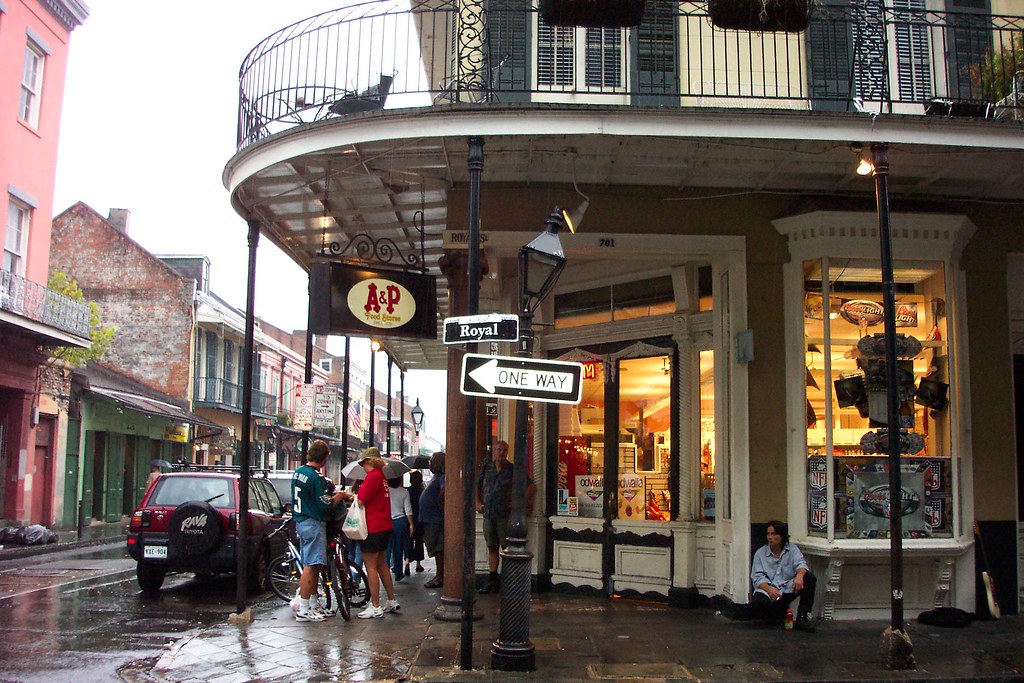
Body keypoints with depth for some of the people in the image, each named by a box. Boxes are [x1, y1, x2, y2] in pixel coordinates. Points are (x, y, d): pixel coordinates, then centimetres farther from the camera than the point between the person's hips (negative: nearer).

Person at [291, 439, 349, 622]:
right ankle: (303, 610, -5)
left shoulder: (297, 473, 9)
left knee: (313, 566, 16)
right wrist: (339, 496, -2)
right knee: (310, 567, -7)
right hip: (314, 524, -9)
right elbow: (325, 506, -19)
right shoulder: (315, 477, -18)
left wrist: (331, 495, 17)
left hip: (301, 522, 10)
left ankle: (313, 604, 22)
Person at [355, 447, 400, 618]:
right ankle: (392, 601, 26)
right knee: (381, 564, 19)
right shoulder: (382, 477, 13)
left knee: (370, 566, -3)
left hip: (373, 527, -9)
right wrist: (354, 496, 15)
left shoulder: (372, 476, -15)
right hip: (385, 526, 10)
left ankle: (375, 607, 0)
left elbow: (361, 501, -17)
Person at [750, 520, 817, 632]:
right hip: (767, 590, -1)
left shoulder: (792, 549, 9)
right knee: (757, 604, -35)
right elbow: (757, 577, -4)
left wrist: (800, 575, -35)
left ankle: (803, 617, -19)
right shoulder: (760, 553, 6)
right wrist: (769, 589, -26)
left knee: (810, 578, -22)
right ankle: (780, 614, 1)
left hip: (787, 589, 2)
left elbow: (801, 564, -9)